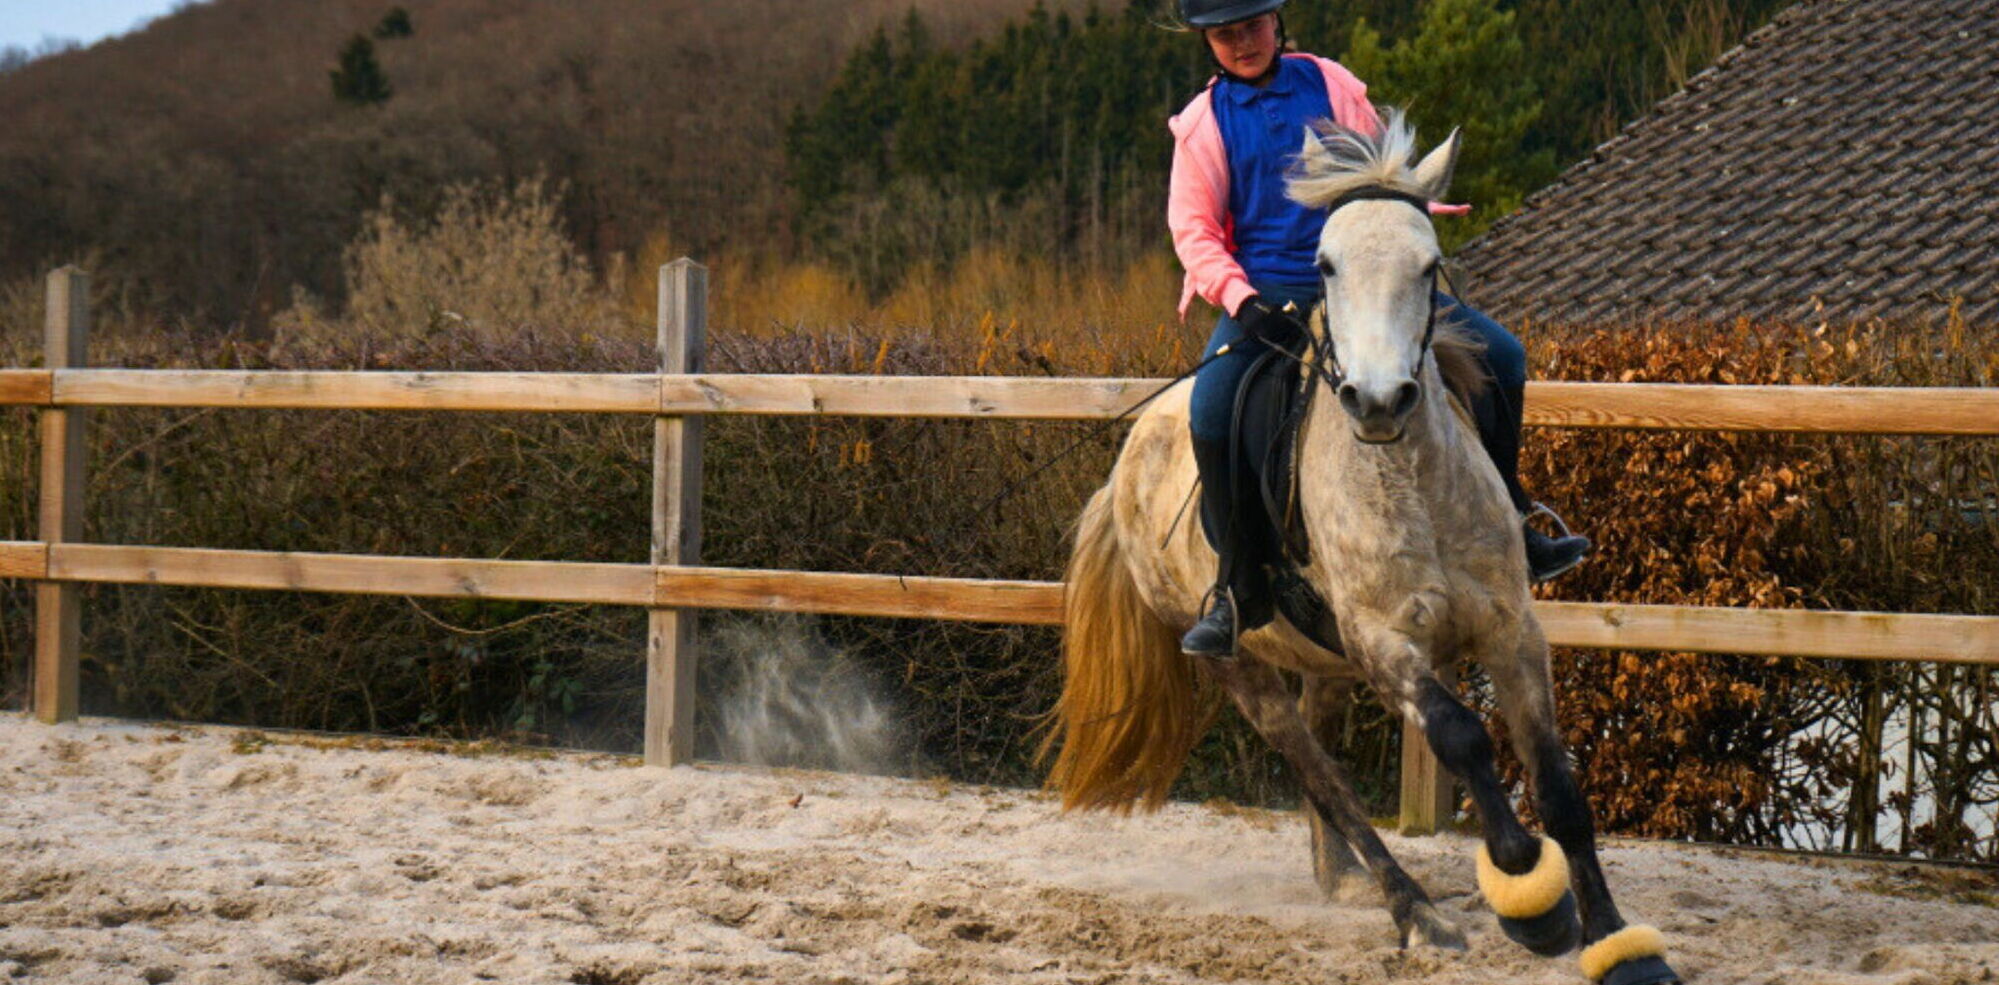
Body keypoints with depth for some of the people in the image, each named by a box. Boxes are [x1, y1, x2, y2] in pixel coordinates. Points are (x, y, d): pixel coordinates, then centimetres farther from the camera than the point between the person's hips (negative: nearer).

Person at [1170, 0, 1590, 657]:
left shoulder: (1330, 85, 8)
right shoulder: (1203, 122, 4)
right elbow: (1192, 227, -1)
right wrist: (1239, 298, -17)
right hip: (1265, 296, -3)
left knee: (1500, 355, -6)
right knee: (1213, 407, -30)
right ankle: (1237, 592, -17)